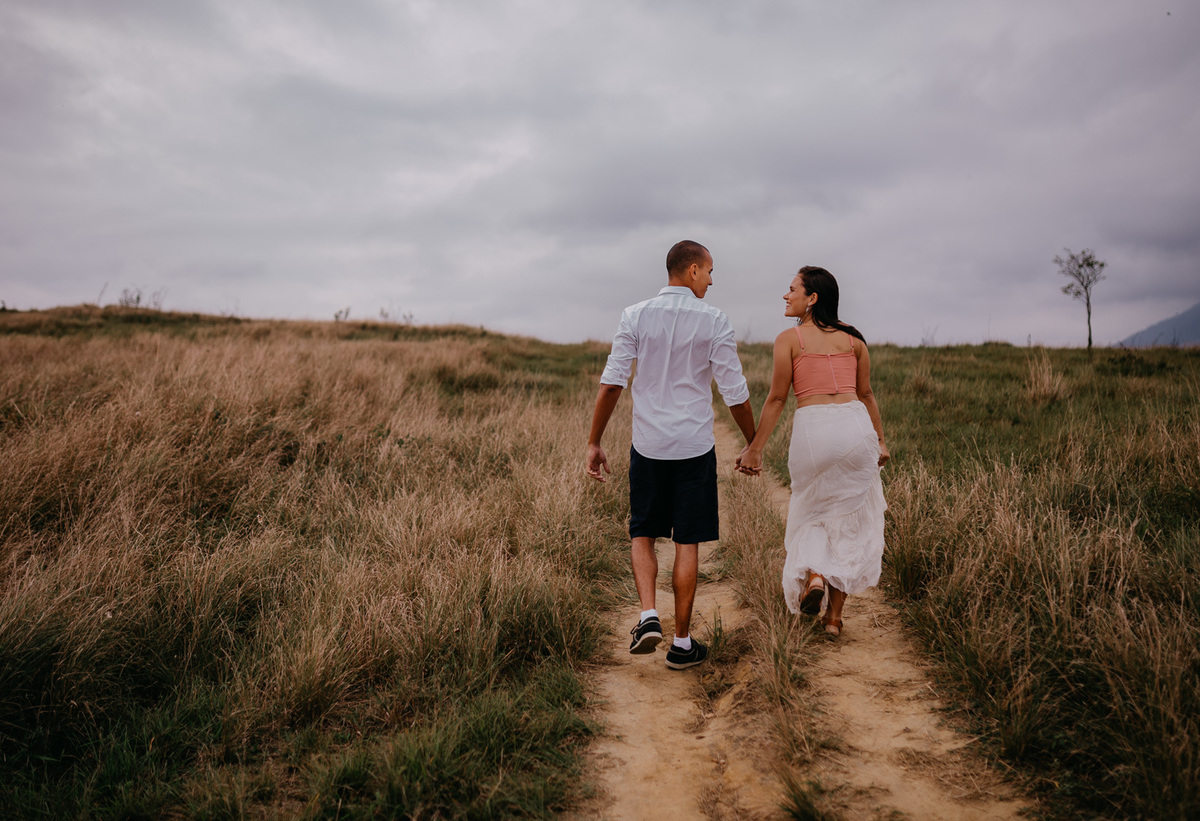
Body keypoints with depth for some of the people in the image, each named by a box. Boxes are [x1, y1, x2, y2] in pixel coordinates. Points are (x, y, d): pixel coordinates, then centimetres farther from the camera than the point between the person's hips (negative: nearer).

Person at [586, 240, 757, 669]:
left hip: (648, 445, 1)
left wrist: (594, 442, 2)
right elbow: (735, 393, -4)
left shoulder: (635, 316, -1)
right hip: (695, 448, -1)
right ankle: (682, 643, 15)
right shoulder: (714, 321, -5)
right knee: (687, 543, 8)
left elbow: (611, 383, -5)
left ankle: (648, 616, 0)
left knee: (642, 535, 17)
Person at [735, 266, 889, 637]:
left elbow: (776, 399, -1)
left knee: (811, 513, 21)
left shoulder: (789, 339, 1)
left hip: (813, 428, -3)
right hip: (856, 425, 3)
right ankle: (834, 617, 15)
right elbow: (866, 394, 17)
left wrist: (754, 448, 4)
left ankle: (814, 575, -4)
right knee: (848, 519, 12)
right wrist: (880, 440, 26)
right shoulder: (853, 337, 12)